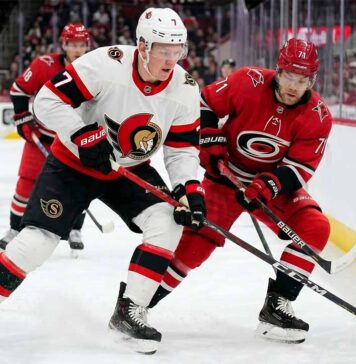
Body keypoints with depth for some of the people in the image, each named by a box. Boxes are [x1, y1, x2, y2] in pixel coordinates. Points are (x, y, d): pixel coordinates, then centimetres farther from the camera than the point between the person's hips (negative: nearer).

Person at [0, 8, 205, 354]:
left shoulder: (184, 89, -13)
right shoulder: (105, 64, -28)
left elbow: (182, 148, -4)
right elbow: (48, 100, -25)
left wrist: (188, 187, -21)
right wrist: (85, 137, -32)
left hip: (130, 170, 4)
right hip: (73, 164, -4)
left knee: (168, 223, -17)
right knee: (37, 241, -15)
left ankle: (128, 312, -6)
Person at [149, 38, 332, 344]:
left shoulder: (318, 117, -15)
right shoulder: (248, 82, -20)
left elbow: (299, 168, -16)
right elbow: (204, 104, -7)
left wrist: (268, 185, -32)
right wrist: (210, 143, -16)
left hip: (276, 183, 2)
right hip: (227, 175, -2)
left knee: (316, 228, -19)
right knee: (200, 235, -16)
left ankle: (276, 307, -14)